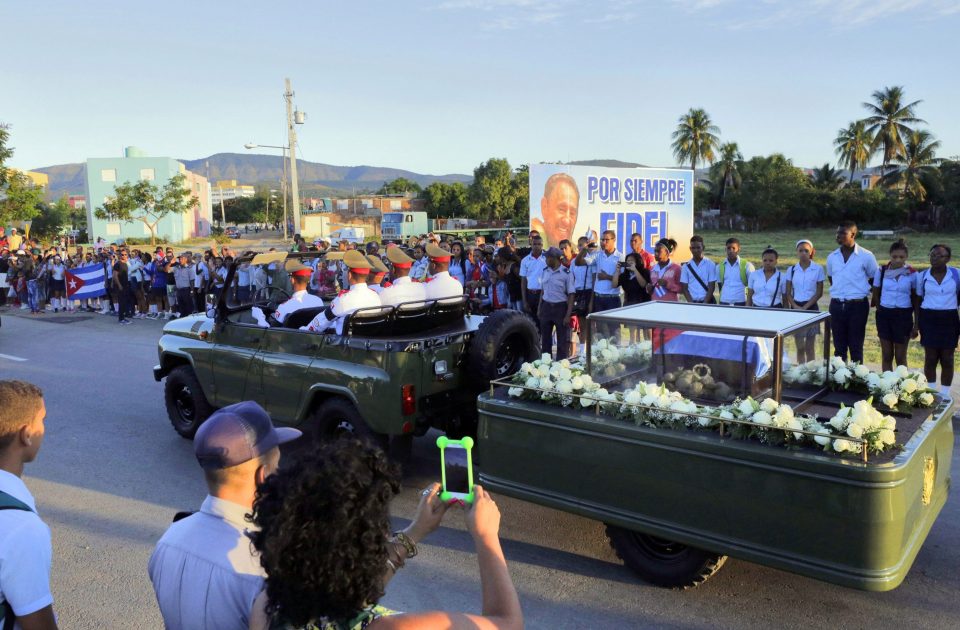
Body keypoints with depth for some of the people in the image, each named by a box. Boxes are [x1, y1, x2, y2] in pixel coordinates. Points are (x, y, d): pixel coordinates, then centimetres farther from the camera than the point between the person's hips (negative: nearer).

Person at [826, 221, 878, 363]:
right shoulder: (832, 257, 5)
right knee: (839, 347, 10)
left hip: (857, 306, -3)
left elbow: (874, 279, 4)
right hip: (836, 306, 3)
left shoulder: (866, 256, -6)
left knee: (856, 347, 4)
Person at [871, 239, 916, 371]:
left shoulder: (912, 274, -4)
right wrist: (881, 311, 6)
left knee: (900, 357, 6)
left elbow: (915, 299, 2)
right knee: (886, 356, 8)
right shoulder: (881, 271, -1)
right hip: (884, 314, 2)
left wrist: (916, 324, 2)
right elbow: (875, 295, 9)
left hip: (903, 316, -1)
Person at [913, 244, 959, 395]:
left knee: (947, 359, 5)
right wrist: (916, 324, 2)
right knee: (930, 358, 4)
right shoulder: (922, 276, 1)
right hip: (928, 319, 0)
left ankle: (945, 395, 16)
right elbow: (918, 300, 6)